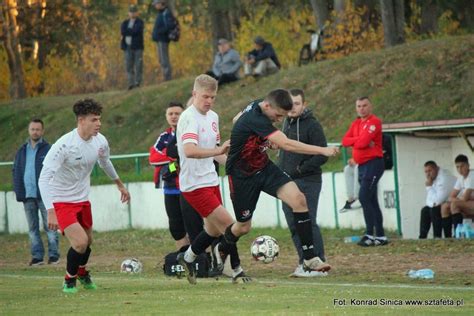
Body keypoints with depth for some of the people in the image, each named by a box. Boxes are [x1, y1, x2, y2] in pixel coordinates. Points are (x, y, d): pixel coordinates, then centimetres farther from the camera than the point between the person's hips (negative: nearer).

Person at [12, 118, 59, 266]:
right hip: (28, 195, 5)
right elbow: (16, 171, 17)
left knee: (49, 226, -3)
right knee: (33, 228, 7)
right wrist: (17, 190, 6)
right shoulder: (22, 151, 14)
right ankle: (37, 256, 10)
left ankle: (53, 255, -1)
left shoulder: (48, 150, -2)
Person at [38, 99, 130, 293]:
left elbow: (105, 163, 18)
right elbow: (44, 179, -31)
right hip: (61, 202, -6)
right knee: (80, 242, -18)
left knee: (87, 242, 18)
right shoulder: (64, 145, -28)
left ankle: (81, 272, 50)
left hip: (83, 200, 6)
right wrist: (50, 211, -39)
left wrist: (120, 184, 32)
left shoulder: (100, 142, -7)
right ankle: (69, 281, 8)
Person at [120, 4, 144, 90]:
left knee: (138, 66, -5)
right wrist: (132, 31, -10)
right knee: (129, 66, -1)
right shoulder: (125, 23, 15)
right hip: (128, 46, 4)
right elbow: (122, 31, -3)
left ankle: (137, 83, -3)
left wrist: (127, 32, -5)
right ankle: (131, 83, 0)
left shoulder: (140, 22, 3)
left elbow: (136, 31, -14)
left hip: (137, 47, -4)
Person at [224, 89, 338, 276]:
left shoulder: (256, 106, -5)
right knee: (243, 227, 7)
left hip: (263, 167, 8)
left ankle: (309, 259, -15)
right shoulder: (255, 119, -33)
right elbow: (286, 144, -41)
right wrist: (322, 151, -40)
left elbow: (237, 120, 16)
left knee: (298, 199, -15)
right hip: (242, 176, -7)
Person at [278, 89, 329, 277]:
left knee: (308, 223, -11)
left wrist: (300, 169, -15)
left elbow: (322, 155, -15)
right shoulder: (287, 122, 15)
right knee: (294, 225, 7)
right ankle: (305, 262, 13)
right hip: (288, 183, 8)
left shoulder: (311, 125, -10)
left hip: (306, 183, -8)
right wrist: (281, 170, 12)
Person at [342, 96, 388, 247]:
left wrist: (353, 141, -1)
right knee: (371, 201, 10)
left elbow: (363, 141, -21)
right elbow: (345, 141, 4)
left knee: (364, 197, -17)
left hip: (373, 163, -9)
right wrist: (360, 140, -9)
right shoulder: (356, 124, 16)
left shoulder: (374, 122, -10)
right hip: (362, 165, 9)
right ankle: (381, 236, 14)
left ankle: (370, 235, -16)